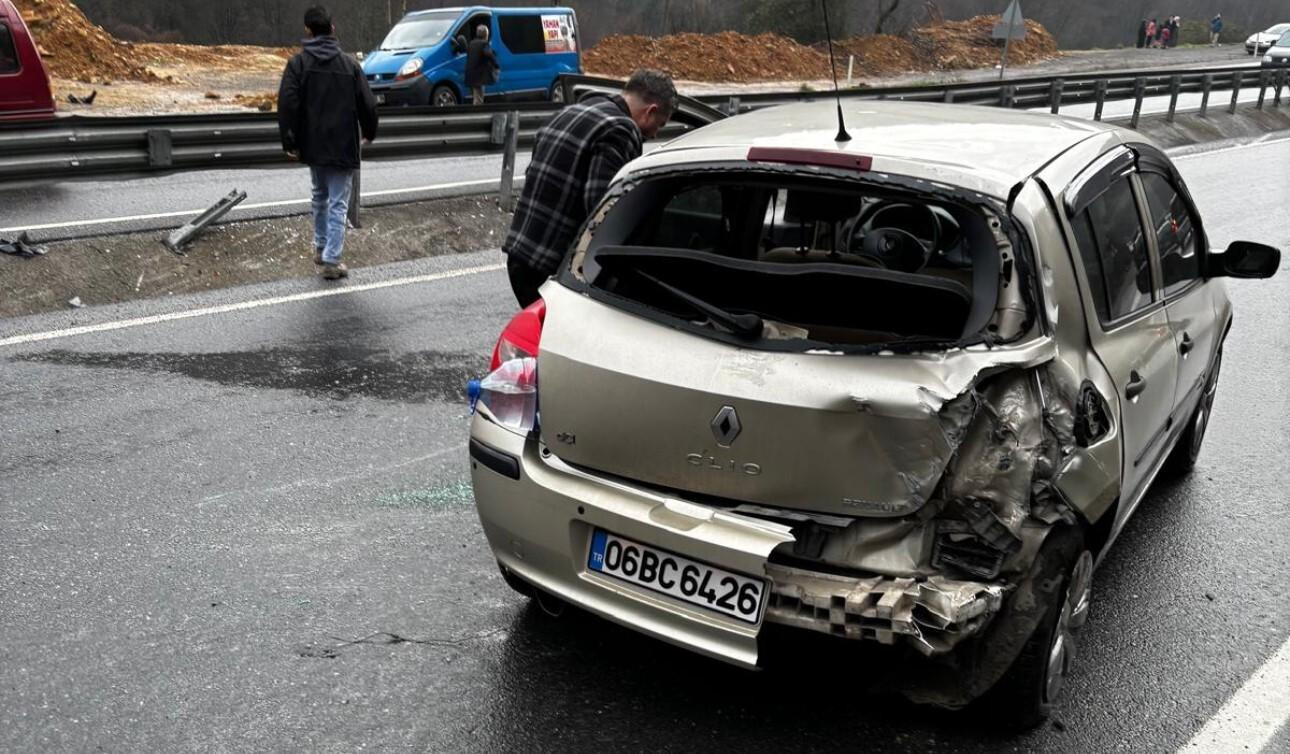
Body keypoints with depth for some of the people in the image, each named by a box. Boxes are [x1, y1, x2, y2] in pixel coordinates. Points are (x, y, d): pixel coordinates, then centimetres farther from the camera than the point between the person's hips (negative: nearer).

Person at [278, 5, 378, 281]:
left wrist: (289, 142, -5)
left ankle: (321, 247, 33)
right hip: (343, 146, -2)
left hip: (313, 145, 2)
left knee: (320, 196, 23)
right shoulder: (349, 63, -2)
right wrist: (368, 133, 15)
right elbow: (367, 103, -3)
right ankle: (332, 260, -7)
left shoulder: (298, 63, -4)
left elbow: (287, 103, -12)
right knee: (338, 203, 0)